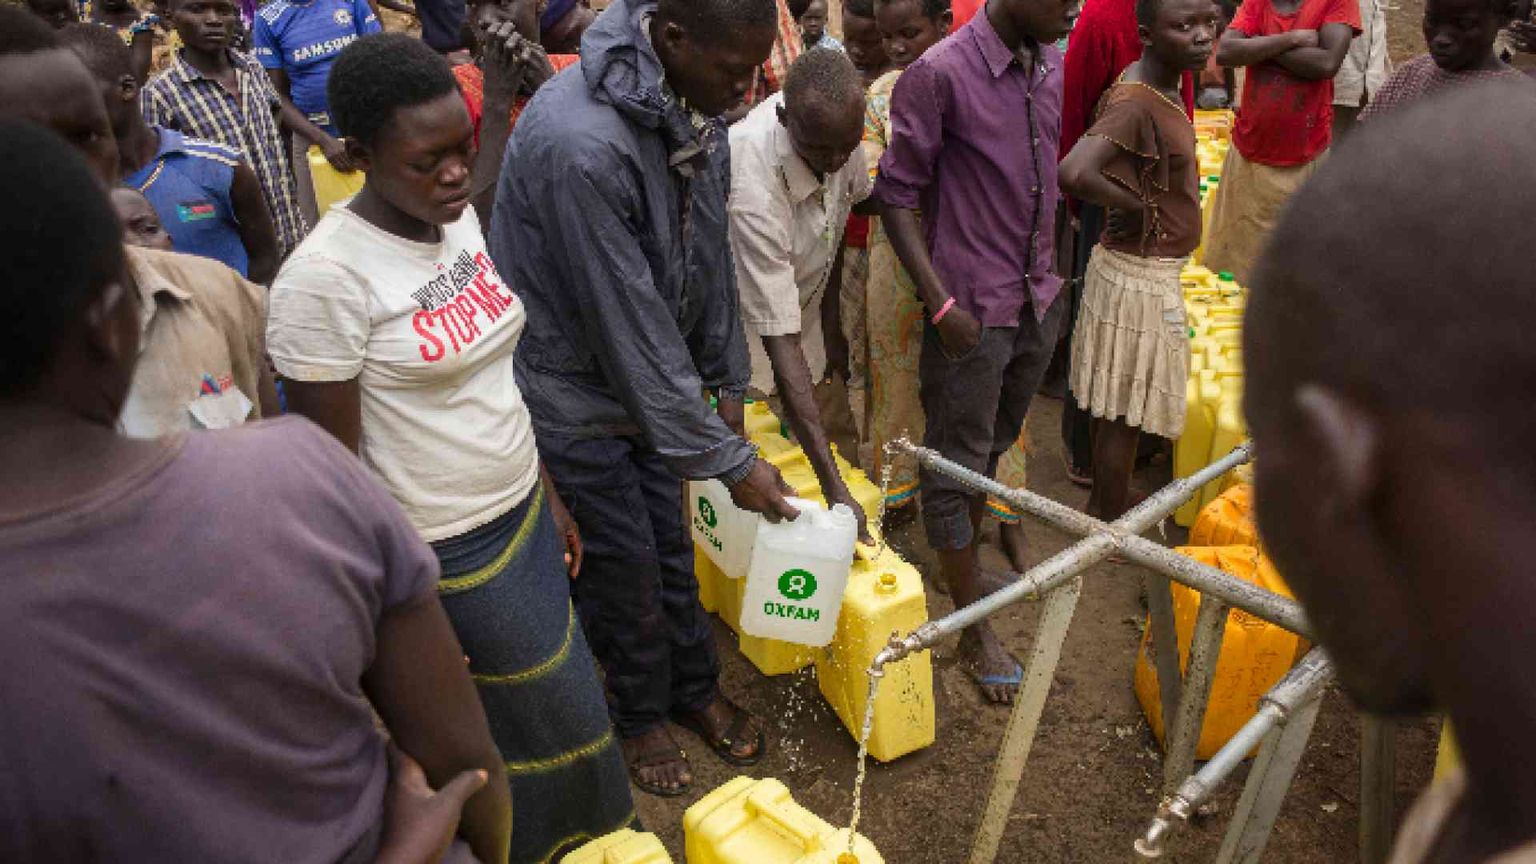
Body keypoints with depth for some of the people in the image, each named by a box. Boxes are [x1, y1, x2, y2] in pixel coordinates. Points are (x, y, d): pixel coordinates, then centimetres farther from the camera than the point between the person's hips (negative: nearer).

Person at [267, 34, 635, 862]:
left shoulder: (460, 221, 0)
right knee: (551, 717, 12)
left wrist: (548, 495, 14)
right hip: (446, 554, -7)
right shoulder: (325, 277, -23)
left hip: (522, 512, 7)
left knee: (558, 693, 22)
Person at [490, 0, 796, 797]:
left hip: (652, 375, 7)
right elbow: (628, 322, -31)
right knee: (623, 560, 8)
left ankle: (694, 687, 41)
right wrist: (728, 459, -23)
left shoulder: (698, 108, -8)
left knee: (670, 542, 18)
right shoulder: (579, 141, -35)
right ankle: (639, 712, 34)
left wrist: (728, 383, 8)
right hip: (570, 384, -7)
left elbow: (709, 254, 3)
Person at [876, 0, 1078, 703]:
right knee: (956, 465, 5)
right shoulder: (939, 75, -16)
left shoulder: (1051, 66, 6)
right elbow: (896, 197, -13)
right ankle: (974, 629, 17)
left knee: (994, 447, 20)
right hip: (973, 311, -7)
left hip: (1039, 302, 7)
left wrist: (1050, 275, 15)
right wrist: (942, 304, -17)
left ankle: (967, 561, 40)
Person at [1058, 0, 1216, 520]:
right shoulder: (1136, 104, -24)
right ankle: (1111, 524, 22)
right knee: (1124, 412, 5)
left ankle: (1103, 505, 37)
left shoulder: (1159, 86, 5)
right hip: (1140, 278, -9)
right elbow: (1072, 172, -39)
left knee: (1117, 405, 20)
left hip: (1146, 269, 9)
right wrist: (1137, 206, -23)